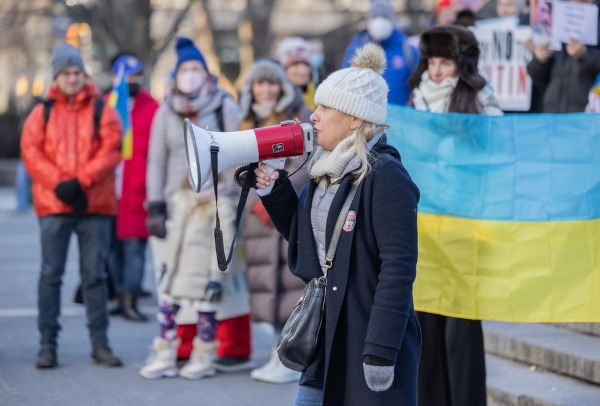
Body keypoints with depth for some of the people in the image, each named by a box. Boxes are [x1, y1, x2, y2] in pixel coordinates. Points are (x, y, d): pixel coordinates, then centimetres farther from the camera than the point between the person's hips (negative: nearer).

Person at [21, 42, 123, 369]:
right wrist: (59, 184, -14)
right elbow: (31, 152, 0)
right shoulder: (42, 113, 9)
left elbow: (111, 150, -5)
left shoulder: (102, 111, 6)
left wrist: (80, 181, -16)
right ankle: (48, 344, 5)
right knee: (51, 274, 0)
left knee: (94, 275, 4)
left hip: (95, 205, 0)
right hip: (53, 206, 0)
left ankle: (100, 344, 9)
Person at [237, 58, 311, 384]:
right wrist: (257, 203, -6)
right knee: (266, 282, 3)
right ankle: (279, 354, 10)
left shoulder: (300, 118, 0)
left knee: (292, 281, -10)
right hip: (258, 215, 5)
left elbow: (304, 166, -9)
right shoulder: (247, 124, 16)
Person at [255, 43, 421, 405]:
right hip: (327, 338, 9)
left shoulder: (386, 177, -16)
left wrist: (381, 351, -22)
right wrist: (274, 189, 6)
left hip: (372, 338, -8)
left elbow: (398, 267, -20)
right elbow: (302, 234, 22)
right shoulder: (327, 171, 10)